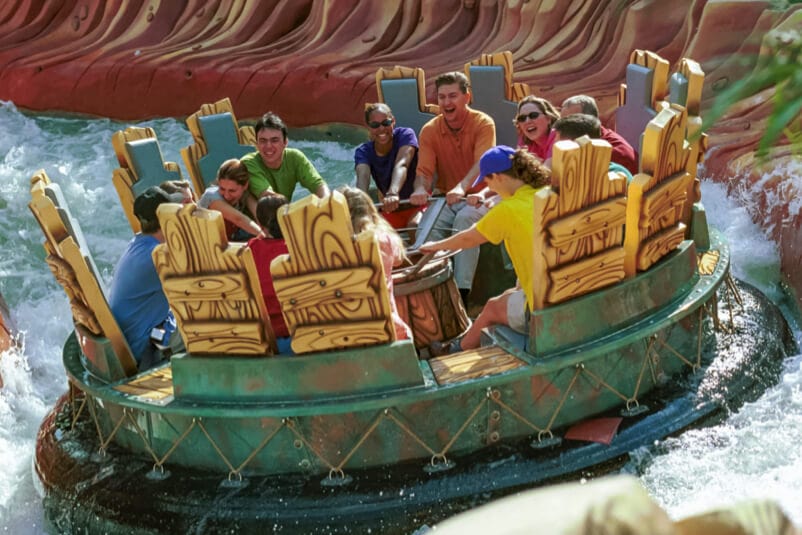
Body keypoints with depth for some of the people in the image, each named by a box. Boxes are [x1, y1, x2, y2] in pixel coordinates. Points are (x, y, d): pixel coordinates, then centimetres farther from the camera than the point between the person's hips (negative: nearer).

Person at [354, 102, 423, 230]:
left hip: (416, 202, -4)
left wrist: (393, 193, -55)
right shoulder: (363, 152, -7)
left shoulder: (405, 135, -15)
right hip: (390, 209, 4)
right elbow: (363, 176, -29)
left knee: (415, 225, -33)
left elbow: (401, 164, -34)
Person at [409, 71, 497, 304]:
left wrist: (461, 188, -46)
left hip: (478, 197, -3)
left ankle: (461, 292, -32)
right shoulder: (429, 130, 0)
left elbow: (482, 163, -26)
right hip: (445, 199, 3)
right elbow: (424, 170, -6)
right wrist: (420, 189, -32)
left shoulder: (483, 124, -11)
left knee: (465, 219, -35)